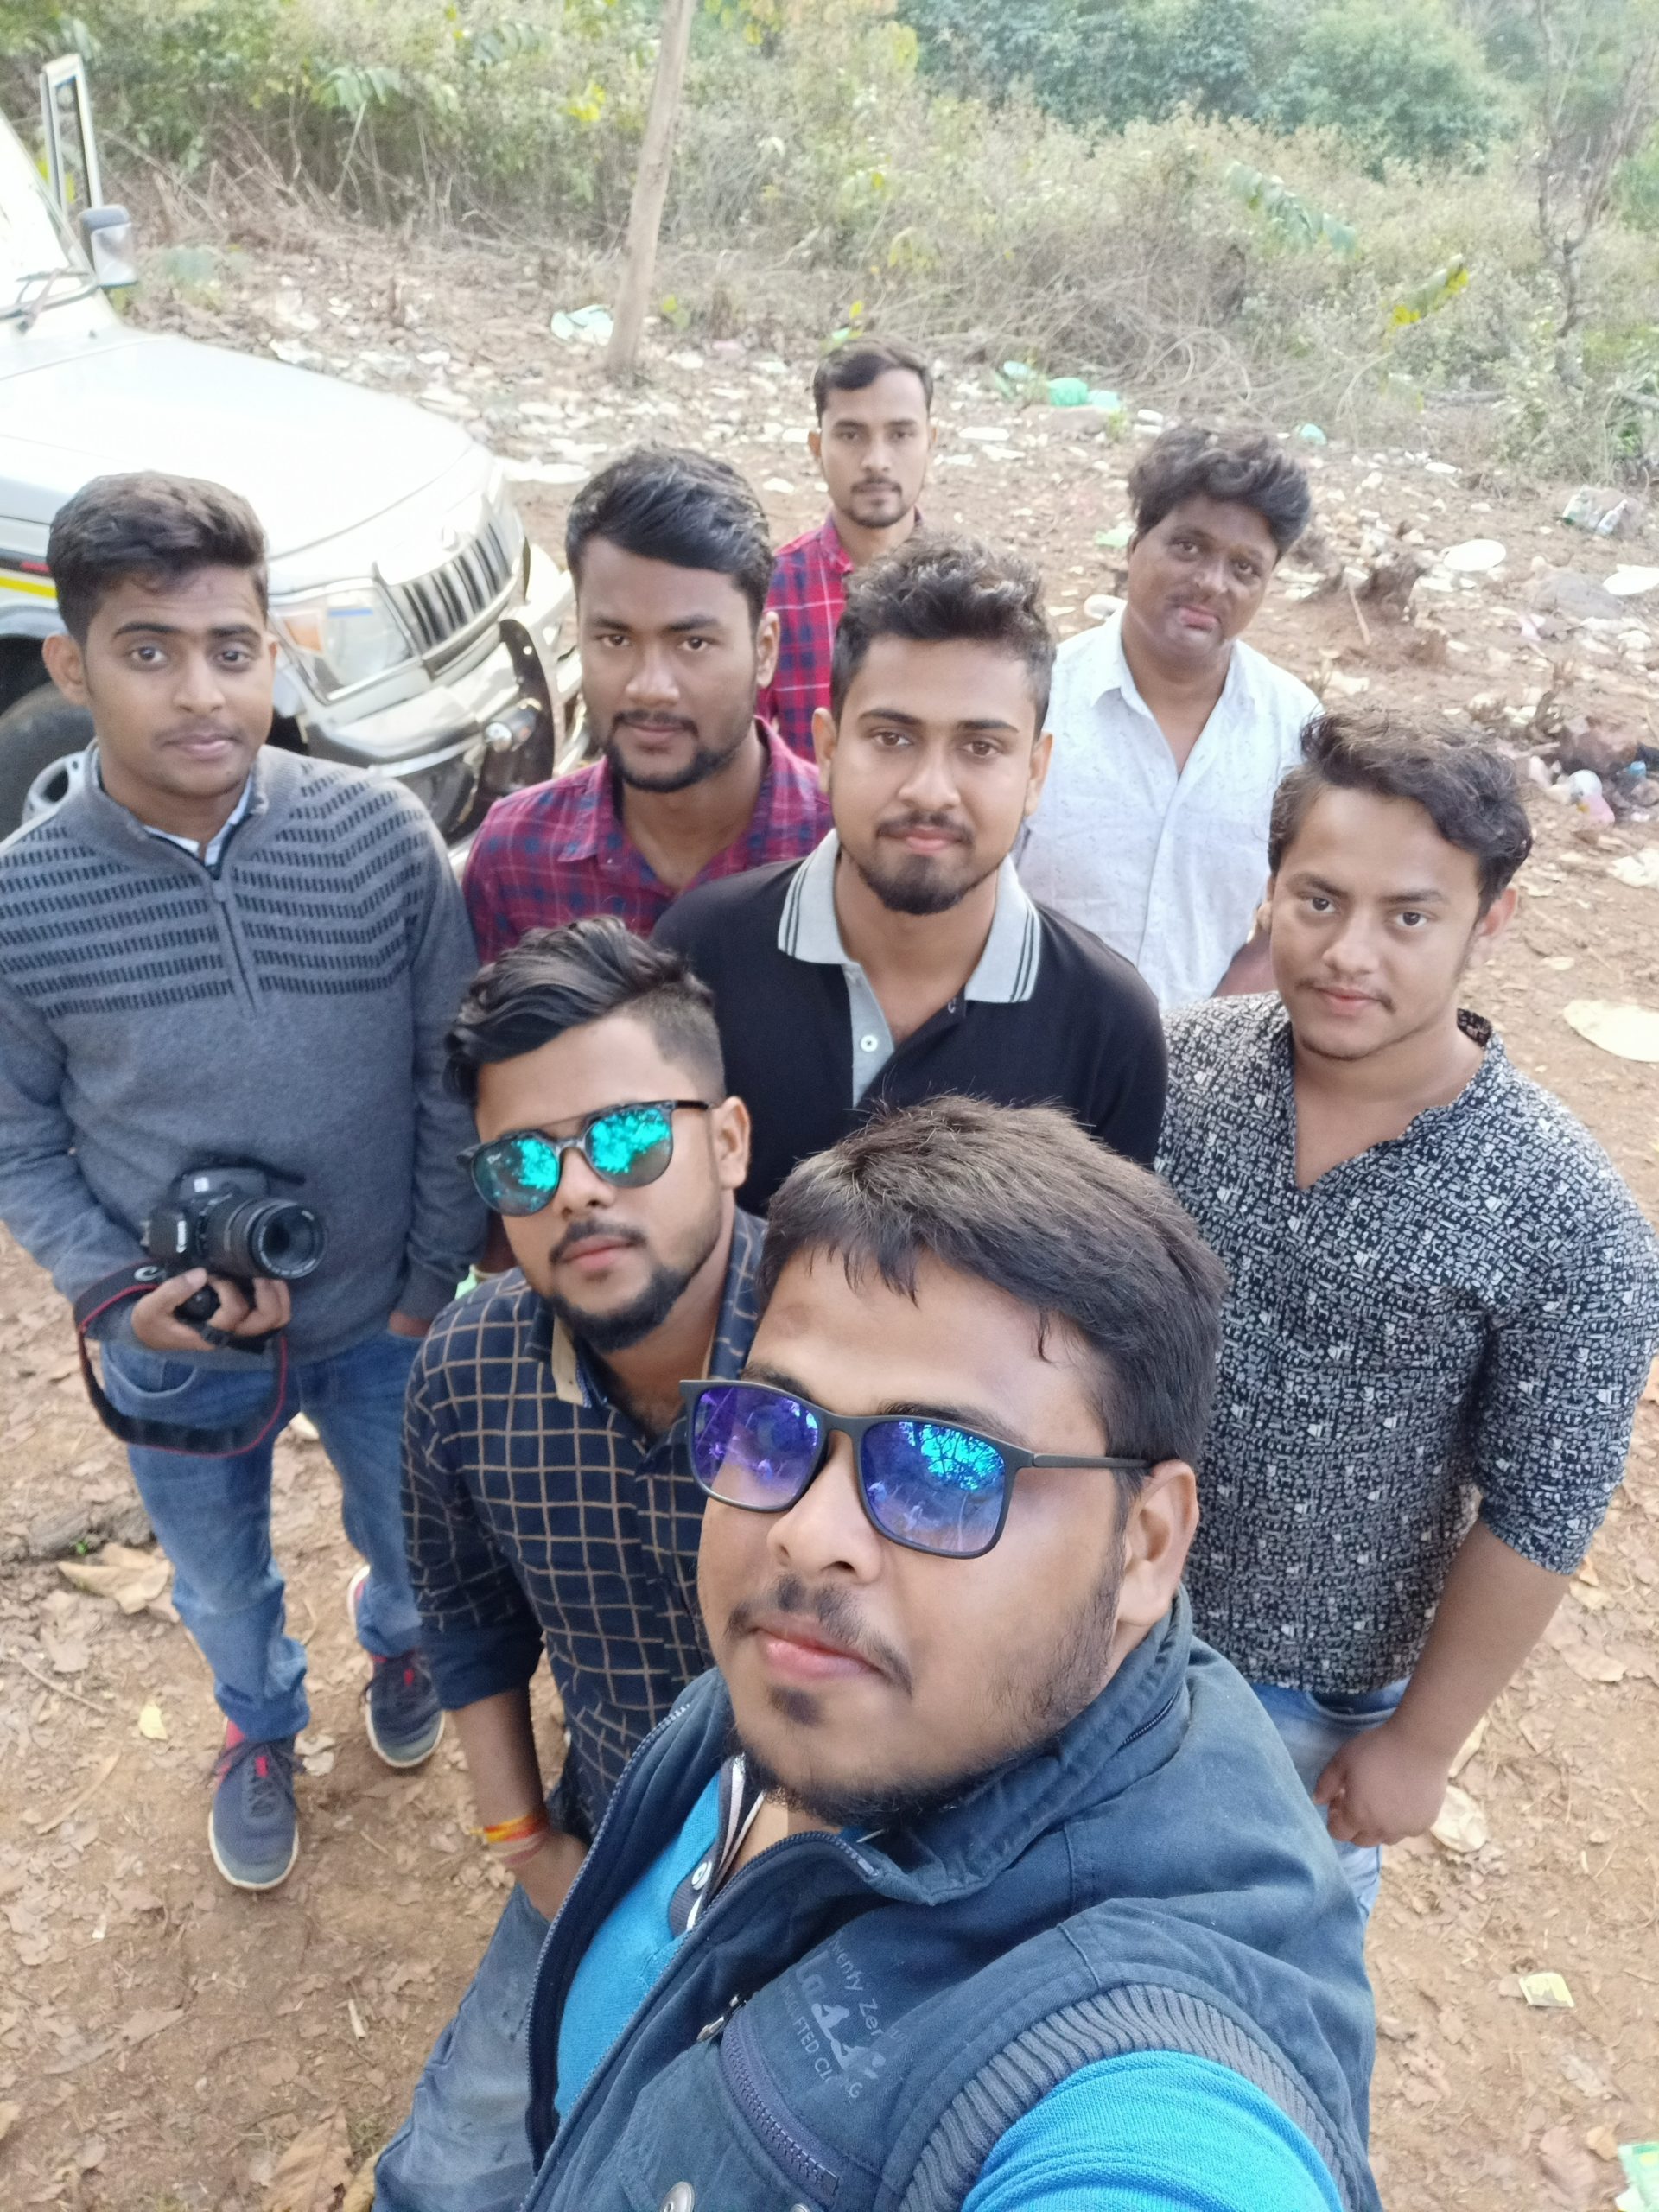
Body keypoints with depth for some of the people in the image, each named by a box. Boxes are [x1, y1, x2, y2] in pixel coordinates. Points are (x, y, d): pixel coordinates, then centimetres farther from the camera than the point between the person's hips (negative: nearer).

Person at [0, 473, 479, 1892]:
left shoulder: (383, 839, -18)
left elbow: (456, 1081, -10)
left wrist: (431, 1291, -7)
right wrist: (118, 1291, -17)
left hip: (382, 1320, 0)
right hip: (177, 1353, 0)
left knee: (416, 1546, 25)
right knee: (222, 1587, 25)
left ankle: (397, 1640, 63)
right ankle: (261, 1728, 60)